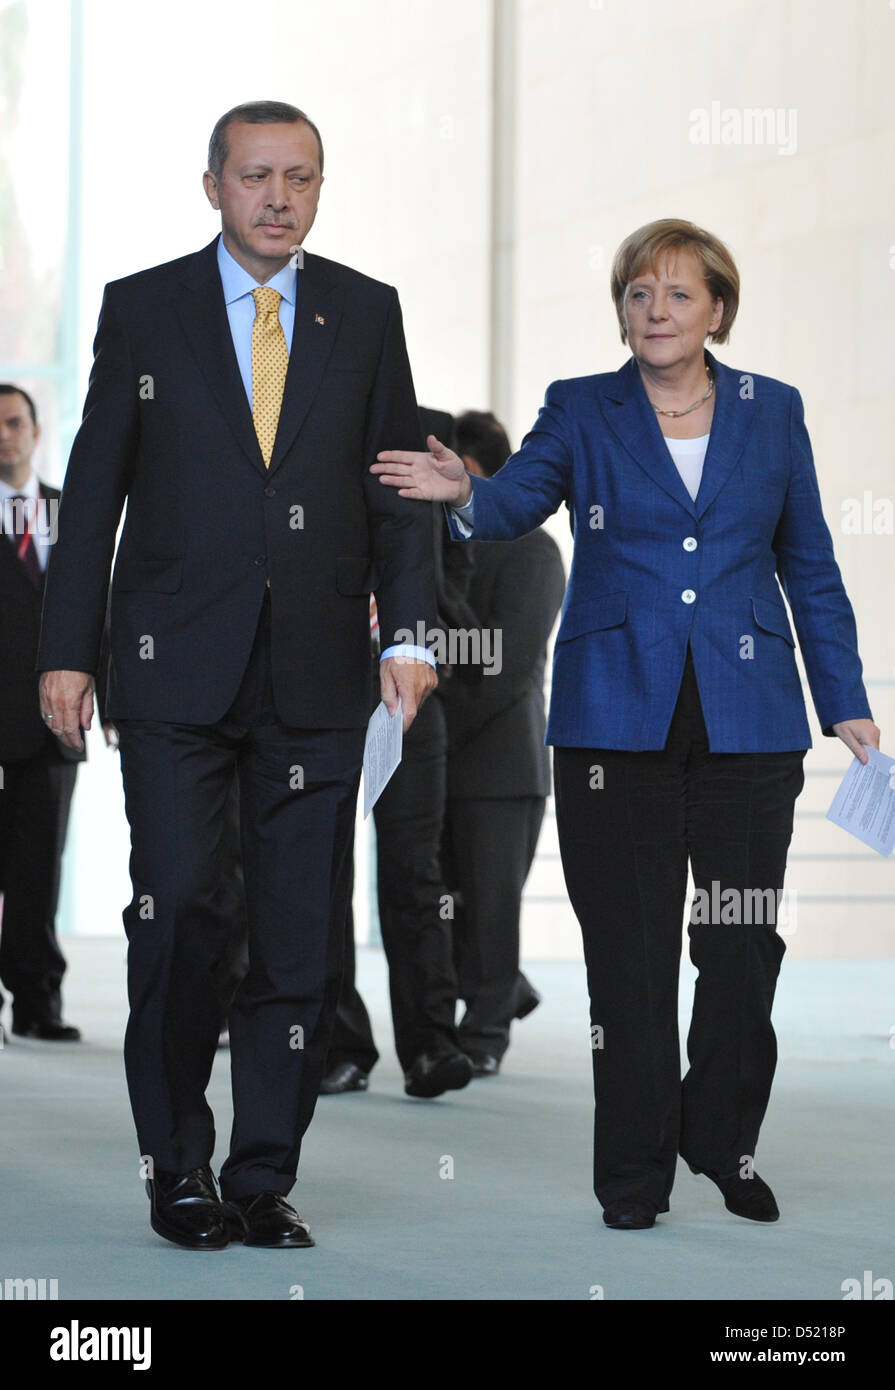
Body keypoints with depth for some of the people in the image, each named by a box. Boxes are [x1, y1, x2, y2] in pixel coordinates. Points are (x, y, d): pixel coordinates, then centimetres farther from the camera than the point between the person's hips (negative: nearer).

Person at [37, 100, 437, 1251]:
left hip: (317, 673, 2)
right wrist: (67, 650, 0)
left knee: (303, 938, 2)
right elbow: (94, 488, 5)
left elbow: (396, 487, 9)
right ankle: (178, 1165, 9)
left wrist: (408, 630, -4)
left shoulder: (366, 314, 9)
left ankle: (264, 1176, 11)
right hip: (176, 669, -2)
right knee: (177, 916, -6)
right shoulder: (144, 310, 5)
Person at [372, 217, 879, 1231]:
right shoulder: (583, 411, 6)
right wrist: (463, 494, -34)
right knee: (629, 950, 0)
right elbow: (519, 499, -11)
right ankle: (635, 1167, 8)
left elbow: (810, 569, 12)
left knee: (743, 943, 2)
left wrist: (847, 706, 6)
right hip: (619, 719, -1)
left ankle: (725, 1146, 19)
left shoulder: (771, 413, 9)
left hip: (746, 718, 1)